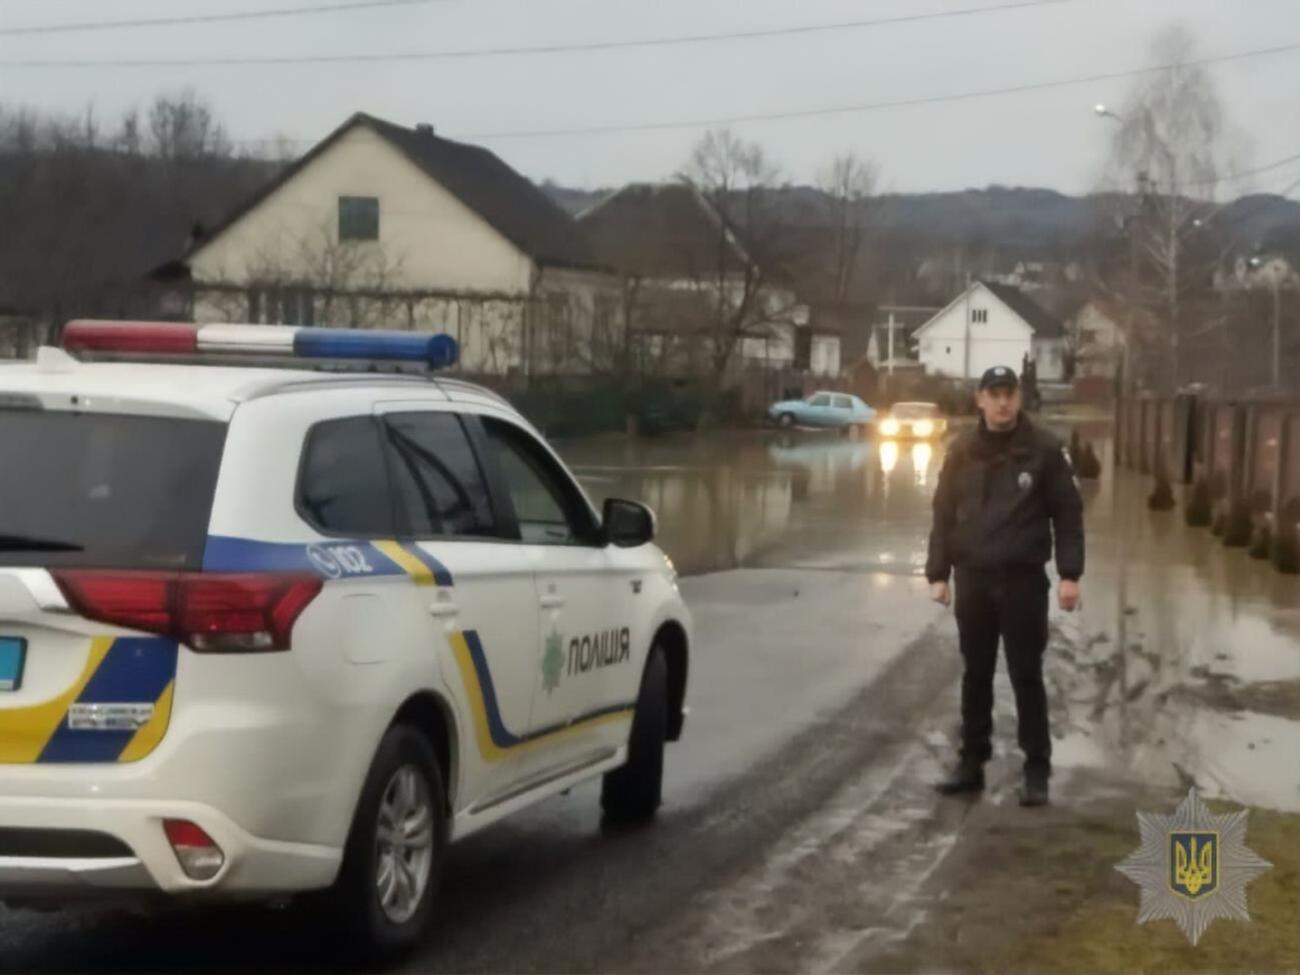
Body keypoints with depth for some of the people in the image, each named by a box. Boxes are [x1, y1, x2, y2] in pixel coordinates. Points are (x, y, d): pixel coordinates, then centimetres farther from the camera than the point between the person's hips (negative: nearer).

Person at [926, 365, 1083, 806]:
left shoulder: (1044, 449, -4)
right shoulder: (962, 451, 5)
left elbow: (1068, 513, -3)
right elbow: (944, 515, 8)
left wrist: (1070, 574, -10)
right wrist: (938, 573, 3)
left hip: (1023, 579, -3)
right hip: (972, 579, 3)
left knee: (1026, 677, 1)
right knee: (975, 676, 11)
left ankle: (1037, 769, 8)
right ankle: (972, 762, 20)